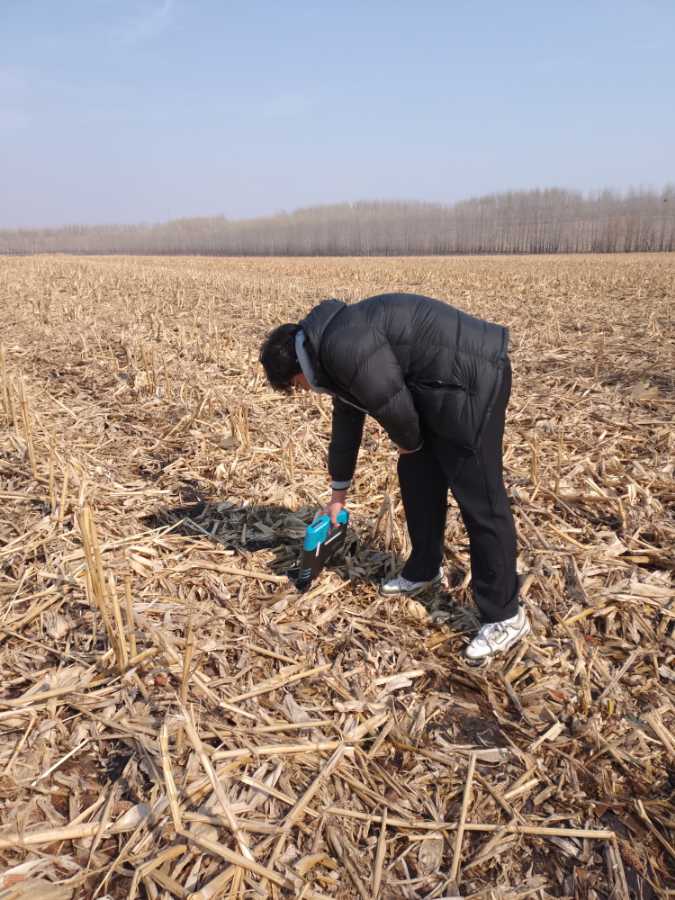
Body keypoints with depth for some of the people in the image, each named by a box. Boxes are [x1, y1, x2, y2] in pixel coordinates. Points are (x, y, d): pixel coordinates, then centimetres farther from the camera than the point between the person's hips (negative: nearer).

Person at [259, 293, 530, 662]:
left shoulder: (344, 347, -20)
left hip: (472, 378, -10)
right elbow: (347, 422, 24)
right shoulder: (332, 350, 15)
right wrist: (338, 492, 32)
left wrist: (409, 443, 6)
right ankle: (423, 570, 33)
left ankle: (505, 616, 3)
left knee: (479, 498, -7)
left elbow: (393, 407, -18)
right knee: (416, 475, 17)